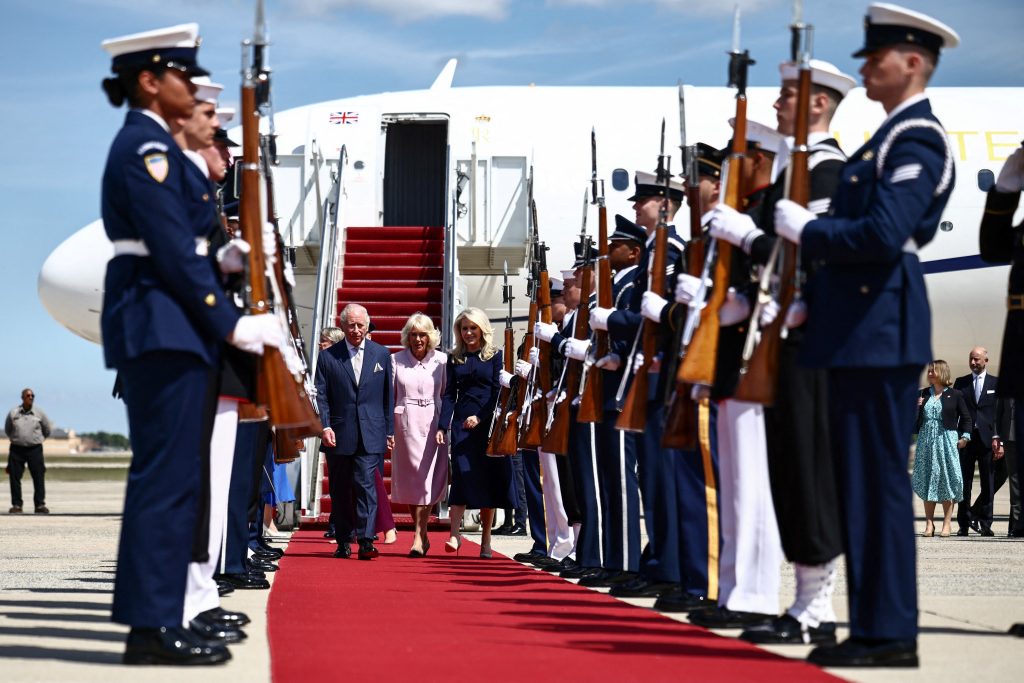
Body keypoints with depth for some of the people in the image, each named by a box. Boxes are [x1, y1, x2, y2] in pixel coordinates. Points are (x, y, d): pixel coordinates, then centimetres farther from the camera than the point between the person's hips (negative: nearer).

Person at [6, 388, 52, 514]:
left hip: (34, 449, 0)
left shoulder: (39, 413, 1)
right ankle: (16, 505, 8)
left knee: (39, 477, -4)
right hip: (17, 449, 0)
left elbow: (47, 430, 15)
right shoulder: (13, 413, 1)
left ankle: (40, 505, 1)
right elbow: (7, 430, 17)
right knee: (15, 477, 0)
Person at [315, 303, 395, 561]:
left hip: (370, 435, -1)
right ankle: (344, 541, 18)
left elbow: (388, 395, 11)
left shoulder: (381, 354, 9)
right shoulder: (327, 356, 4)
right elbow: (321, 395, 2)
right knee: (340, 491, 7)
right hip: (338, 435, 1)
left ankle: (366, 540, -13)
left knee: (366, 486, -11)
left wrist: (390, 431, 9)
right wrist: (324, 426, -11)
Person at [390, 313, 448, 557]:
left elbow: (448, 396, 6)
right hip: (405, 424, 1)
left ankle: (418, 536, -7)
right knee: (409, 479, 5)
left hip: (433, 424, -1)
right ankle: (423, 536, 18)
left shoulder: (441, 361, 3)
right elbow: (389, 396, 5)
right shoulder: (396, 360, 5)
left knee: (427, 477, -7)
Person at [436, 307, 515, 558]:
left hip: (489, 422, -1)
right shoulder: (454, 358, 12)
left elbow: (498, 392, -3)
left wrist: (480, 417, -16)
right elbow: (449, 395, 8)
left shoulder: (495, 356, 4)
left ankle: (485, 541, 6)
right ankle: (454, 534, -16)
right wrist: (442, 426, -3)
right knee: (462, 475, -12)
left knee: (489, 479, 1)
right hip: (462, 424, 1)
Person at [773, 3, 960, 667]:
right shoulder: (894, 135, 20)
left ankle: (889, 634, -2)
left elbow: (884, 234, -24)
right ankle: (876, 626, 17)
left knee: (878, 479, -7)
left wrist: (807, 229, -11)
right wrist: (812, 292, 13)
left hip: (881, 328, -10)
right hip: (865, 326, 10)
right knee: (866, 480, 12)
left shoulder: (917, 138, -12)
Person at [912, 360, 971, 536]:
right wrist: (917, 407, -4)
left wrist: (964, 437, -4)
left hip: (946, 441, -3)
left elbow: (966, 417, 6)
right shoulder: (923, 394, 11)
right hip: (926, 441, 4)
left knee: (946, 481, -3)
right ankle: (929, 524, 6)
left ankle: (946, 525, 1)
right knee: (926, 481, 2)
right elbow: (915, 418, 14)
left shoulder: (954, 395, 1)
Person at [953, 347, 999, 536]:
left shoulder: (996, 383, 7)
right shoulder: (960, 383, 11)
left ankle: (985, 523, 6)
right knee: (964, 483, 2)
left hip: (987, 438, -1)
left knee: (988, 483, 1)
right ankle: (964, 524, 7)